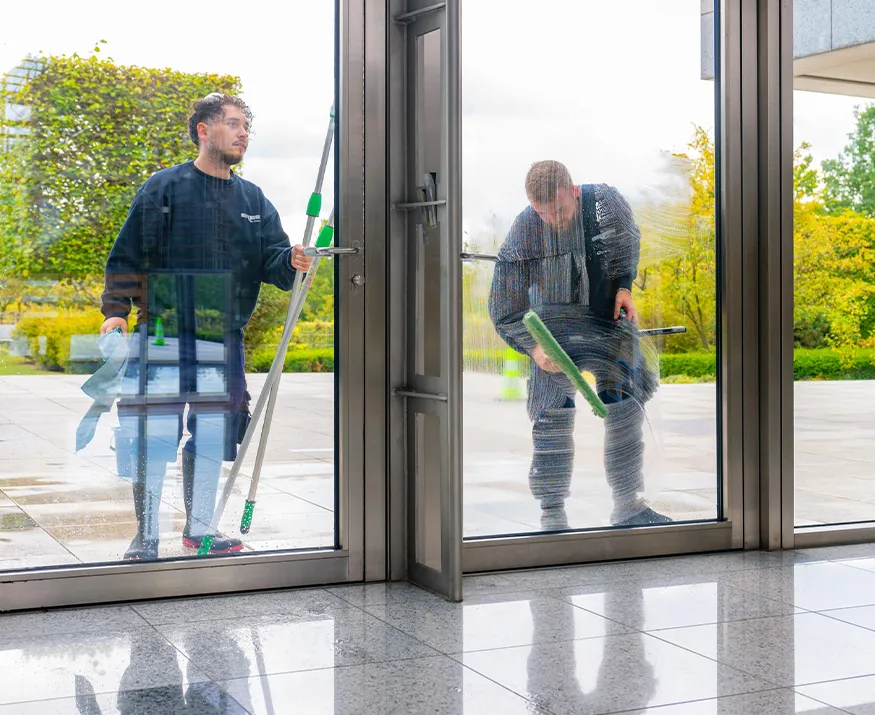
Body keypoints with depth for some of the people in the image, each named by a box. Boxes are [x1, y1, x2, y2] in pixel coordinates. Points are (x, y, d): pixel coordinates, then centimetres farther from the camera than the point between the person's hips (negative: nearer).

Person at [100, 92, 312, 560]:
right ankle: (146, 536, 9)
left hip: (223, 339, 5)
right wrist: (116, 310, -12)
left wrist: (292, 262, -14)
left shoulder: (252, 199, 14)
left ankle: (199, 529, 24)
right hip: (164, 335, -4)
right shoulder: (165, 187, -1)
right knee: (153, 436, -4)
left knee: (211, 437, 10)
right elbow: (128, 254, -2)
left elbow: (272, 257, 8)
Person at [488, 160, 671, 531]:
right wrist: (532, 347, -27)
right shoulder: (522, 236, -18)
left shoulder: (607, 200, -11)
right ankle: (552, 514, -2)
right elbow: (505, 311, -12)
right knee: (554, 416, -12)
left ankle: (628, 507, 15)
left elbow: (628, 240, 14)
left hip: (611, 317, 3)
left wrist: (625, 285, 0)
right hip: (557, 321, -3)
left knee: (625, 409, 2)